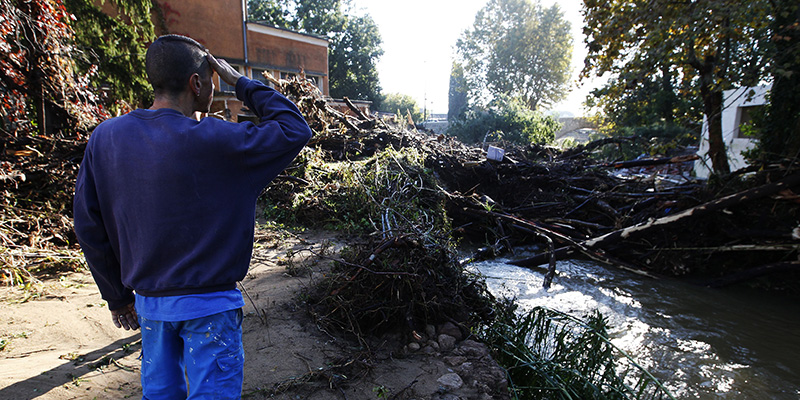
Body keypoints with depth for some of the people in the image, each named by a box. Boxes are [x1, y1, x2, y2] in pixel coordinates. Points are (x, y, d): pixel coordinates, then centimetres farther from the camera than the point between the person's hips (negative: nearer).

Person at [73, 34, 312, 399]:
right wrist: (241, 83, -4)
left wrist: (118, 296, 14)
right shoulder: (213, 140, -22)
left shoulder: (104, 138, -3)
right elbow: (294, 130, -12)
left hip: (148, 303, 6)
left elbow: (89, 229, 3)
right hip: (209, 304, -6)